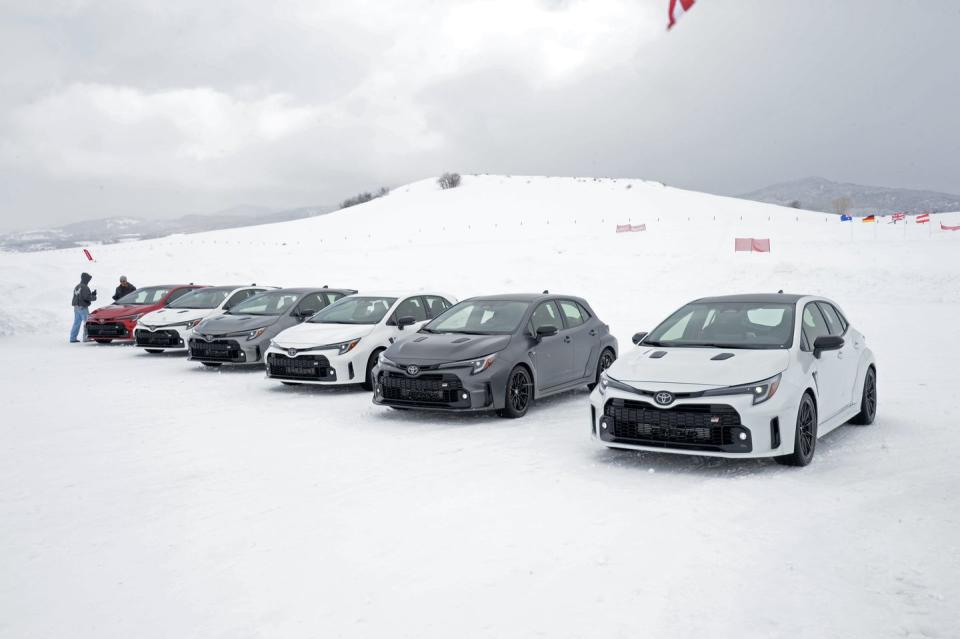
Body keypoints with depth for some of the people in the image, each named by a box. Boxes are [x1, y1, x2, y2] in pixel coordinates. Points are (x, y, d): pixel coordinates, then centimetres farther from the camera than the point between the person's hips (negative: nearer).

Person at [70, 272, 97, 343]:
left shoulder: (77, 287, 16)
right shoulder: (85, 287, -14)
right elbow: (87, 297, -22)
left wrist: (92, 294, 17)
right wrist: (94, 297, -4)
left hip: (76, 307, 9)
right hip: (83, 307, -9)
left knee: (76, 323, 10)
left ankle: (73, 338, 10)